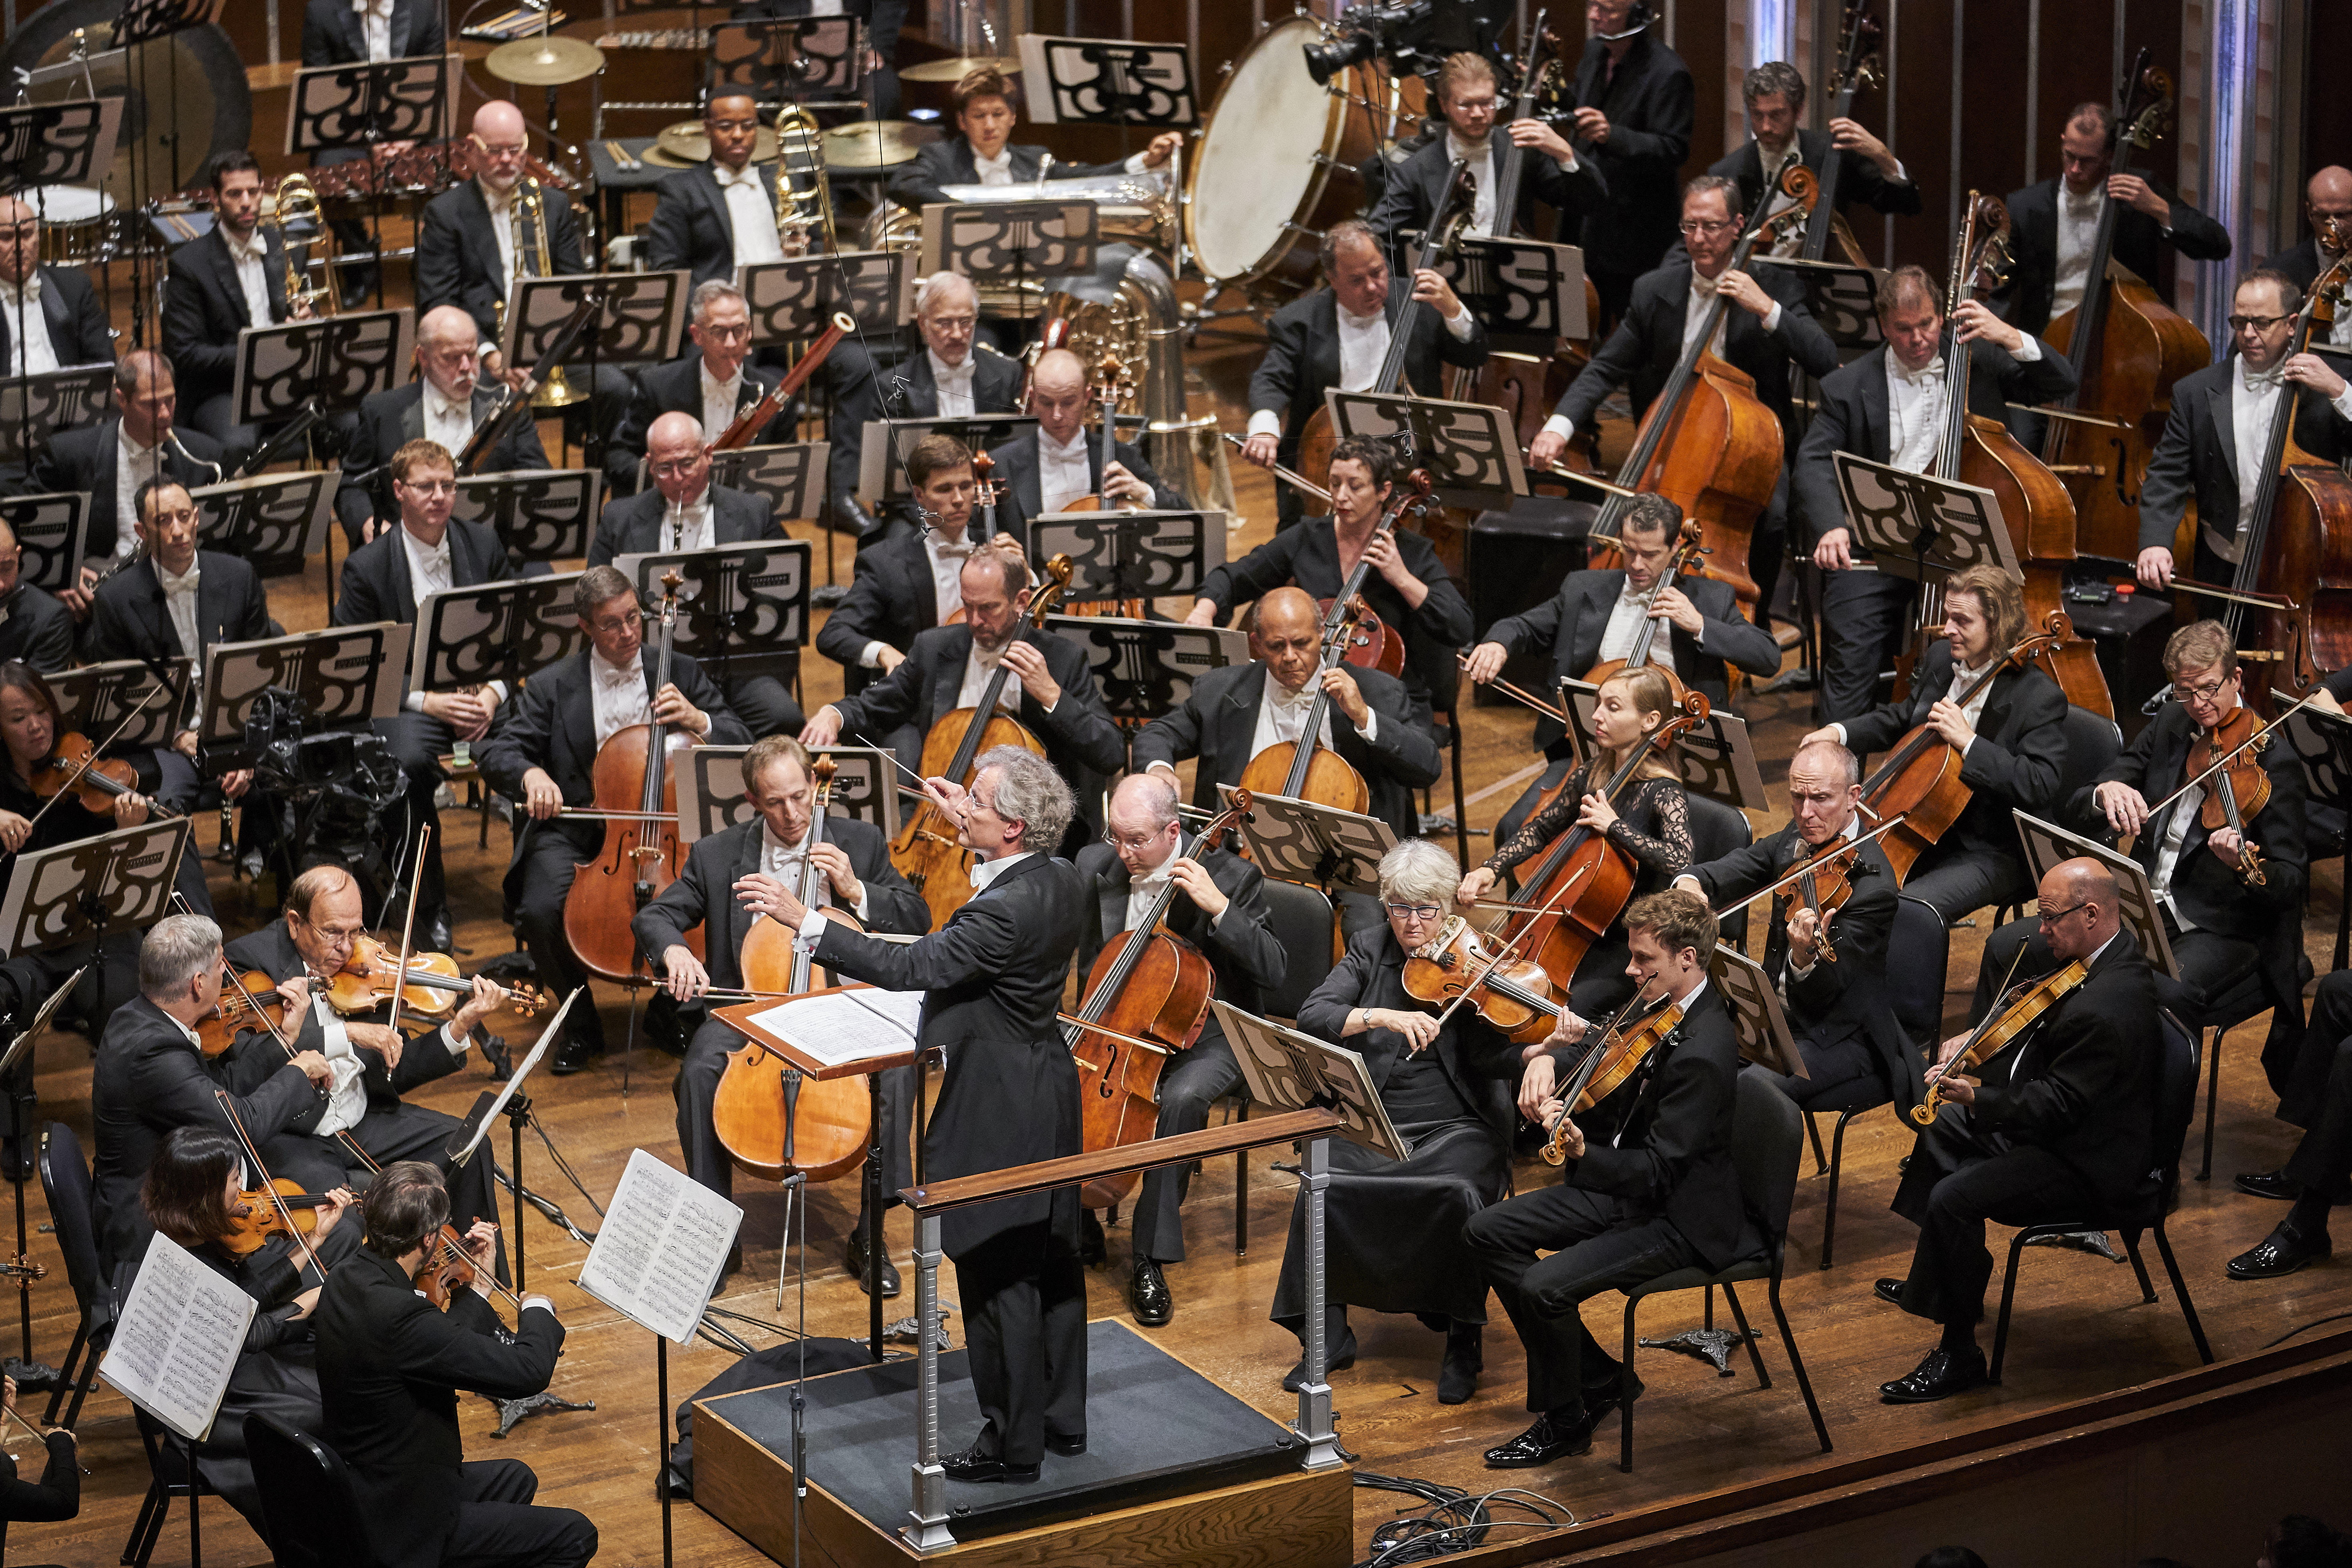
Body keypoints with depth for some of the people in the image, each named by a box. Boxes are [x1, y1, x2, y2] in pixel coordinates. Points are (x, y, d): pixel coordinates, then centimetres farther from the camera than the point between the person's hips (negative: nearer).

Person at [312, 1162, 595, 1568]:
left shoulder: (346, 1282, -2)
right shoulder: (395, 1314, -32)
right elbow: (527, 1372, -29)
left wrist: (479, 1288, 9)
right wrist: (538, 1311, -10)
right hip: (401, 1524, -10)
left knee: (515, 1479, 30)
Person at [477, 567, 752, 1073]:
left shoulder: (680, 672, 9)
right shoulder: (554, 685, 5)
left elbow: (742, 743, 7)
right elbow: (496, 751, -1)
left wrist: (698, 721, -15)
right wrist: (531, 773, -23)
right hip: (574, 829, 0)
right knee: (541, 909, -29)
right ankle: (580, 1023, -2)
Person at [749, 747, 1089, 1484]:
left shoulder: (1008, 910, -28)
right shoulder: (1061, 881, 0)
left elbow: (910, 967, -30)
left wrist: (805, 920, -28)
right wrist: (968, 826, 24)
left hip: (996, 1112, -10)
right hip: (1047, 1097, 10)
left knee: (997, 1276, 2)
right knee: (1049, 1257, 19)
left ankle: (1014, 1442, 12)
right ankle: (1061, 1417, 31)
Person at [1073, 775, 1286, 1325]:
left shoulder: (1229, 876, -12)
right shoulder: (1095, 866, 0)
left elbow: (1274, 969, -18)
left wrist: (1217, 907, -29)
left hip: (1204, 1035, -4)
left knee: (1182, 1098, -36)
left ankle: (1150, 1260, -26)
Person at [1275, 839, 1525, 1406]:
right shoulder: (1371, 949, 6)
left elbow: (1491, 1059, -12)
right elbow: (1313, 1017, -9)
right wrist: (1383, 1017, -25)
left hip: (1456, 1126, -2)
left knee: (1459, 1193, -32)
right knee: (1324, 1187, -26)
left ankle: (1464, 1341, -13)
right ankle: (1331, 1334, -9)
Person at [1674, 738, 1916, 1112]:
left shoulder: (1871, 885, -23)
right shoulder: (1796, 840, 2)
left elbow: (1821, 999, -25)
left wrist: (1805, 956, -48)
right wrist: (1691, 882, -21)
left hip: (1844, 1039, -8)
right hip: (1781, 1015, 8)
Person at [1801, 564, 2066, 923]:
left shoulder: (2040, 698, -17)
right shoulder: (1939, 659, 5)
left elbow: (2041, 786, -27)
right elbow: (1902, 719, 24)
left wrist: (1969, 742, -30)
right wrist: (1840, 733, 7)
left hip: (1994, 853, -8)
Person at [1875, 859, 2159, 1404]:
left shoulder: (2103, 1011, -34)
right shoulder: (2107, 949, -1)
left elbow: (2057, 1106, -28)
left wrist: (1977, 1099, -31)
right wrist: (1976, 1037, -1)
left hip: (2090, 1163, -12)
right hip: (2063, 1111, 12)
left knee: (1953, 1199, -23)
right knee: (1945, 1128, 25)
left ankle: (1959, 1354, -9)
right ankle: (1936, 1280, 39)